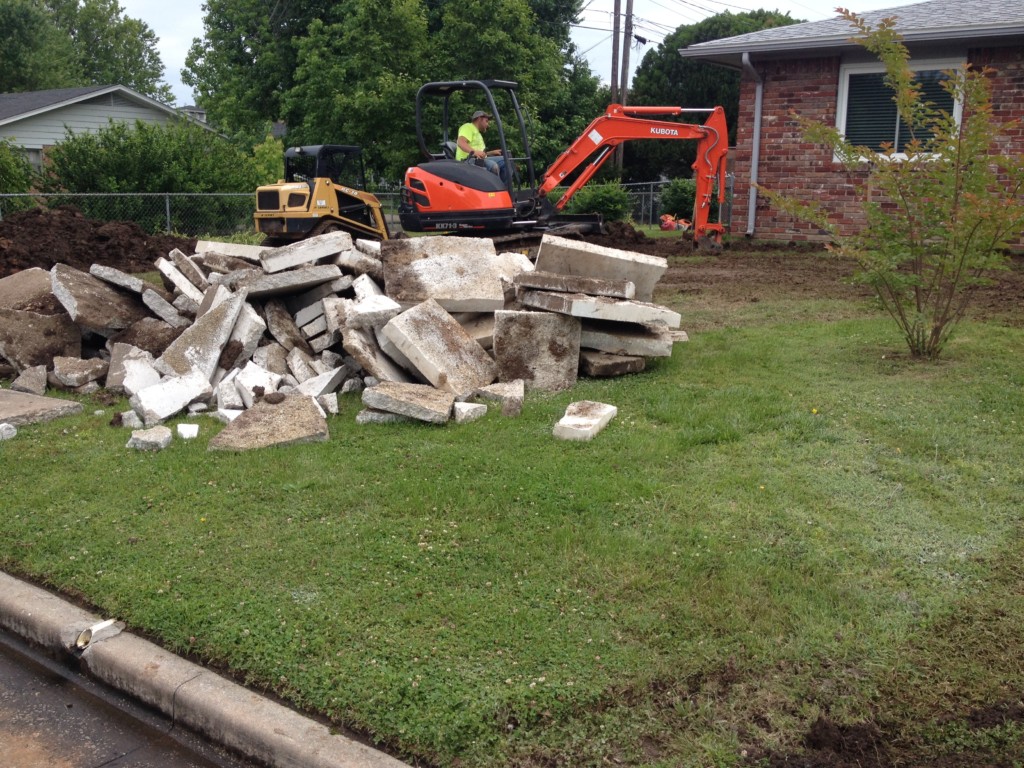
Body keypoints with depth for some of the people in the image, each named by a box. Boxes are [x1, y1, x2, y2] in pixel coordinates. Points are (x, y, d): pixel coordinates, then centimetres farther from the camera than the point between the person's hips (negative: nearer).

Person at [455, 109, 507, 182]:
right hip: (468, 160, -10)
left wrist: (492, 152, 15)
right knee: (493, 165, -33)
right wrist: (474, 151, -35)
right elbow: (460, 143, -20)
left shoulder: (477, 132, 32)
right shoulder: (468, 127, 1)